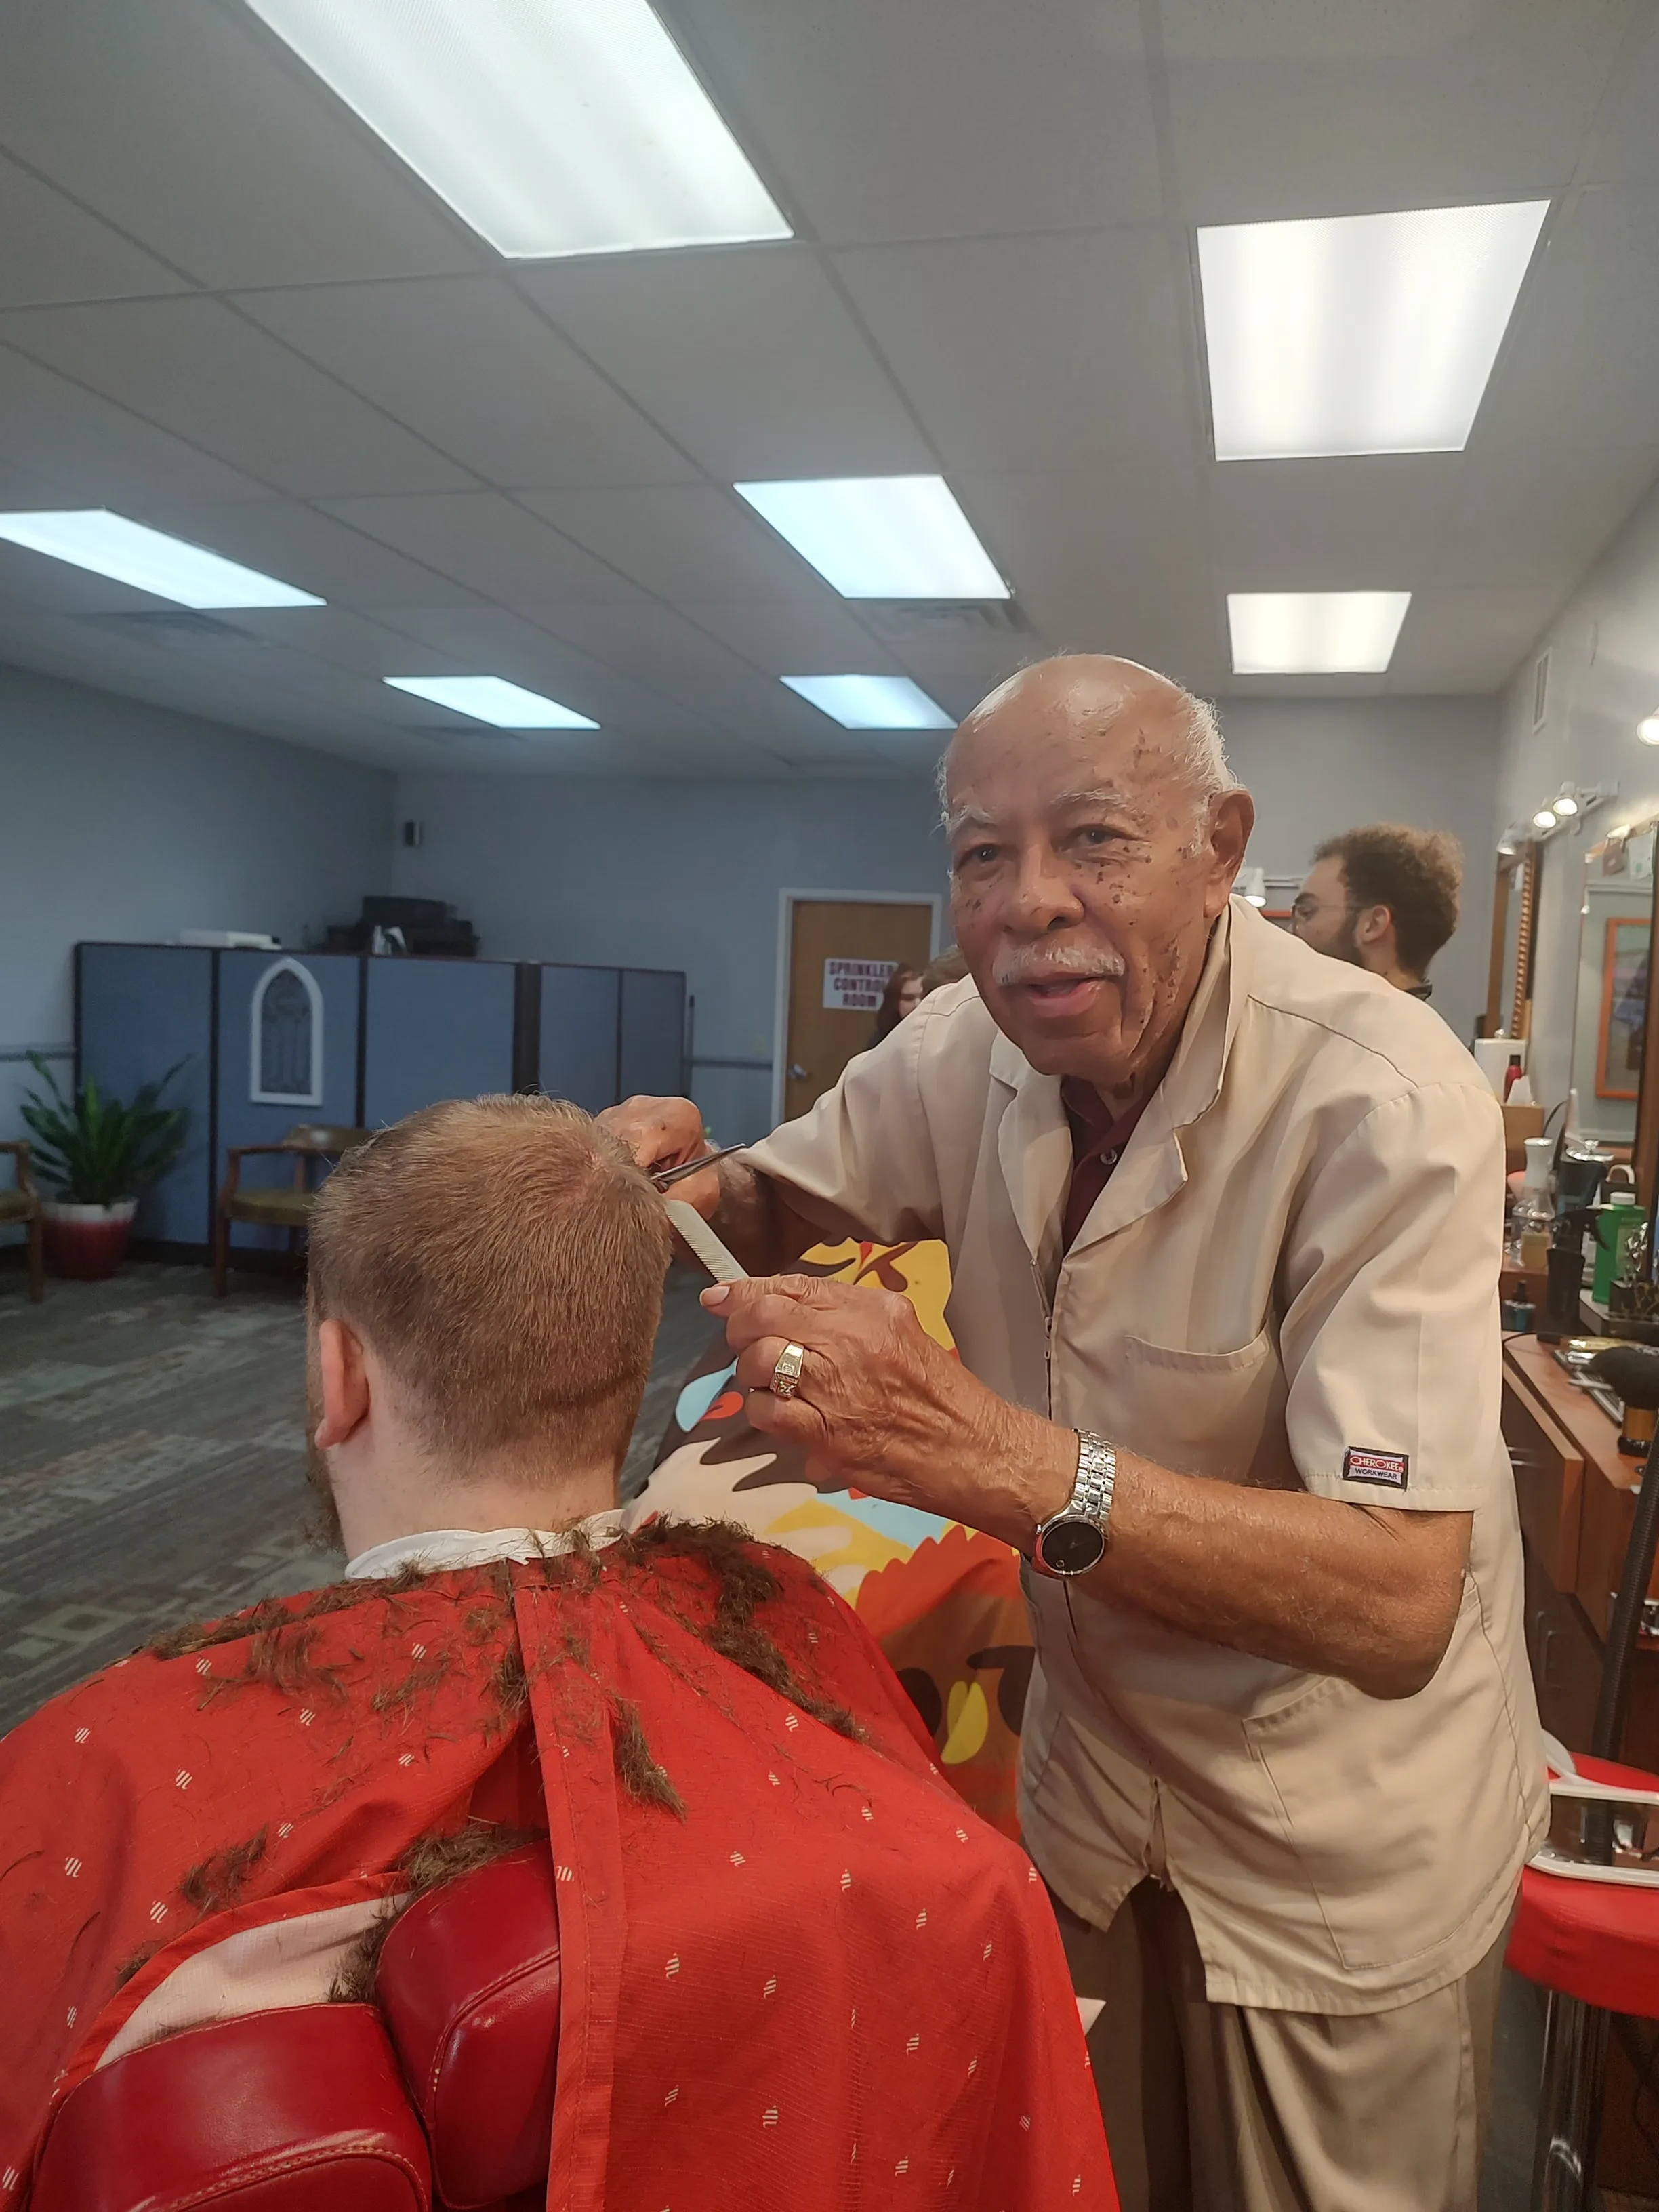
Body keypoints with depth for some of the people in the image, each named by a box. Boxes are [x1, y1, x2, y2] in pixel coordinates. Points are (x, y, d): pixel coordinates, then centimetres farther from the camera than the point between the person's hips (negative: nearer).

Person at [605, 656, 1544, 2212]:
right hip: (1094, 1771, 5)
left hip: (1344, 1850, -4)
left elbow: (1399, 1608, -34)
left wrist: (989, 1454, -45)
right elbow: (779, 1201, 4)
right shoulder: (971, 1051, -11)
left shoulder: (1381, 1102, -29)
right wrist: (671, 1182, -20)